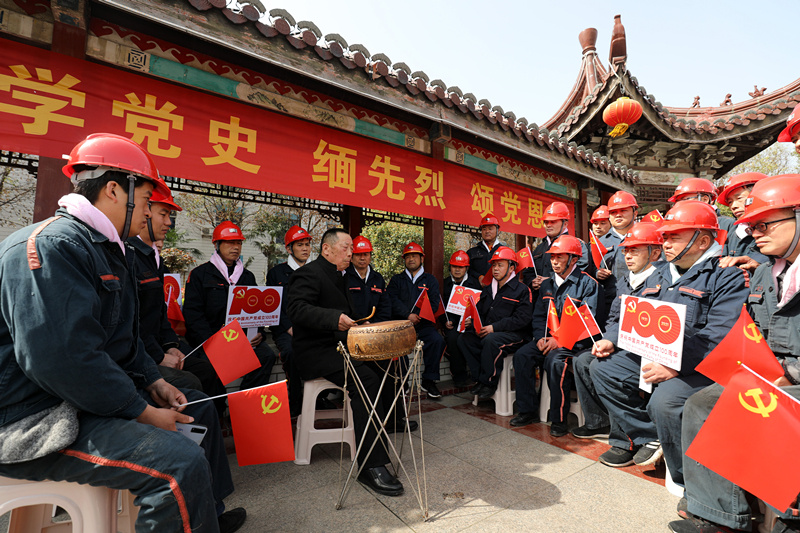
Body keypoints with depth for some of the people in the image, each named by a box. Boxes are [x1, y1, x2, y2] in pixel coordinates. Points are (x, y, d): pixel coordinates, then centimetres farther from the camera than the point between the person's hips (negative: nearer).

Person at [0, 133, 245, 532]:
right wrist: (143, 413, -21)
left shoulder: (108, 250, 14)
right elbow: (61, 359, -29)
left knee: (198, 406, 18)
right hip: (35, 420, -11)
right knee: (182, 464, -29)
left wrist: (152, 382, 9)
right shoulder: (50, 246, -20)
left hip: (97, 394, 11)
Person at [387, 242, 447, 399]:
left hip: (423, 324, 1)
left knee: (438, 340, -26)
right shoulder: (396, 280, 17)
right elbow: (392, 301, 0)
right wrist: (408, 315, -16)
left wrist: (418, 316, -14)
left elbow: (434, 304, 3)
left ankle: (428, 380, -9)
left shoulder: (430, 280, 16)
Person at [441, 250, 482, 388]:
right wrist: (446, 321, -4)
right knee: (452, 337, -30)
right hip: (451, 323, 1)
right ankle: (460, 376, -11)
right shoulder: (444, 284, 13)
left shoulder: (475, 283, 10)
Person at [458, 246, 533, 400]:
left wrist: (494, 327, -20)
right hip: (486, 332, 7)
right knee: (464, 338, -17)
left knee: (491, 340, -35)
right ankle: (480, 379, -8)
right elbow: (479, 311, 21)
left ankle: (489, 383, -16)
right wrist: (471, 321, -4)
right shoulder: (488, 289, 20)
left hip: (514, 334, -6)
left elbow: (522, 319, -13)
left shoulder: (522, 289, -2)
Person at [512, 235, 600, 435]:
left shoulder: (587, 283, -6)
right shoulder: (547, 284, 14)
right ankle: (528, 411, -2)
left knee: (555, 360, -33)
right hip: (548, 338, 6)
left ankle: (559, 419, -14)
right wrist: (540, 338, -4)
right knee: (522, 355, -16)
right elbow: (538, 316, 15)